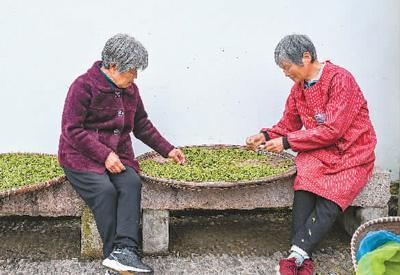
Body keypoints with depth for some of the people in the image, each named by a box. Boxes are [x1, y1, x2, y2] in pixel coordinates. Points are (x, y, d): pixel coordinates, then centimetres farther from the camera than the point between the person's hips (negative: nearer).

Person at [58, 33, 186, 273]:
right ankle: (116, 253, -25)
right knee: (105, 189, -31)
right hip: (81, 156, -5)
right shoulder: (84, 86, -10)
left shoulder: (130, 89, 13)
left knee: (132, 183, -26)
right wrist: (104, 155, -20)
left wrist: (167, 150, 16)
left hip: (117, 155, 5)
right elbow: (72, 129, -14)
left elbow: (142, 124, 23)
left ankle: (124, 251, -35)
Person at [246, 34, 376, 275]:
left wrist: (287, 142, -18)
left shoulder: (340, 79, -14)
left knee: (329, 200, -28)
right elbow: (289, 125, 18)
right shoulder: (299, 86, 10)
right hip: (319, 151, 5)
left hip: (352, 153, -5)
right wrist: (266, 135, -2)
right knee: (304, 183, -26)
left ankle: (297, 254, -28)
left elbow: (332, 130, -20)